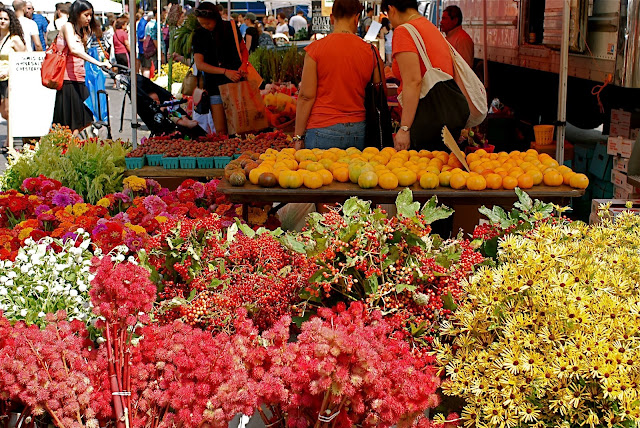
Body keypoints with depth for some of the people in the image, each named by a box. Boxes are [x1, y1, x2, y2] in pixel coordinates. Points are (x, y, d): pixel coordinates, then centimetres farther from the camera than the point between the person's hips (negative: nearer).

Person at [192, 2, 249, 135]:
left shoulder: (231, 27, 2)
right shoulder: (199, 35, 0)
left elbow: (244, 50, 16)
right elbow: (199, 64, -6)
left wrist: (244, 64, -6)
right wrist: (225, 71, -16)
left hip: (235, 79, 0)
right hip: (215, 83, 0)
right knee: (220, 131, -6)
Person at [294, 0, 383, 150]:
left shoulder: (316, 48, -3)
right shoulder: (371, 51, 5)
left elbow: (306, 96, -5)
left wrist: (298, 137, 0)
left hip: (323, 130, -3)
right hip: (359, 131, 3)